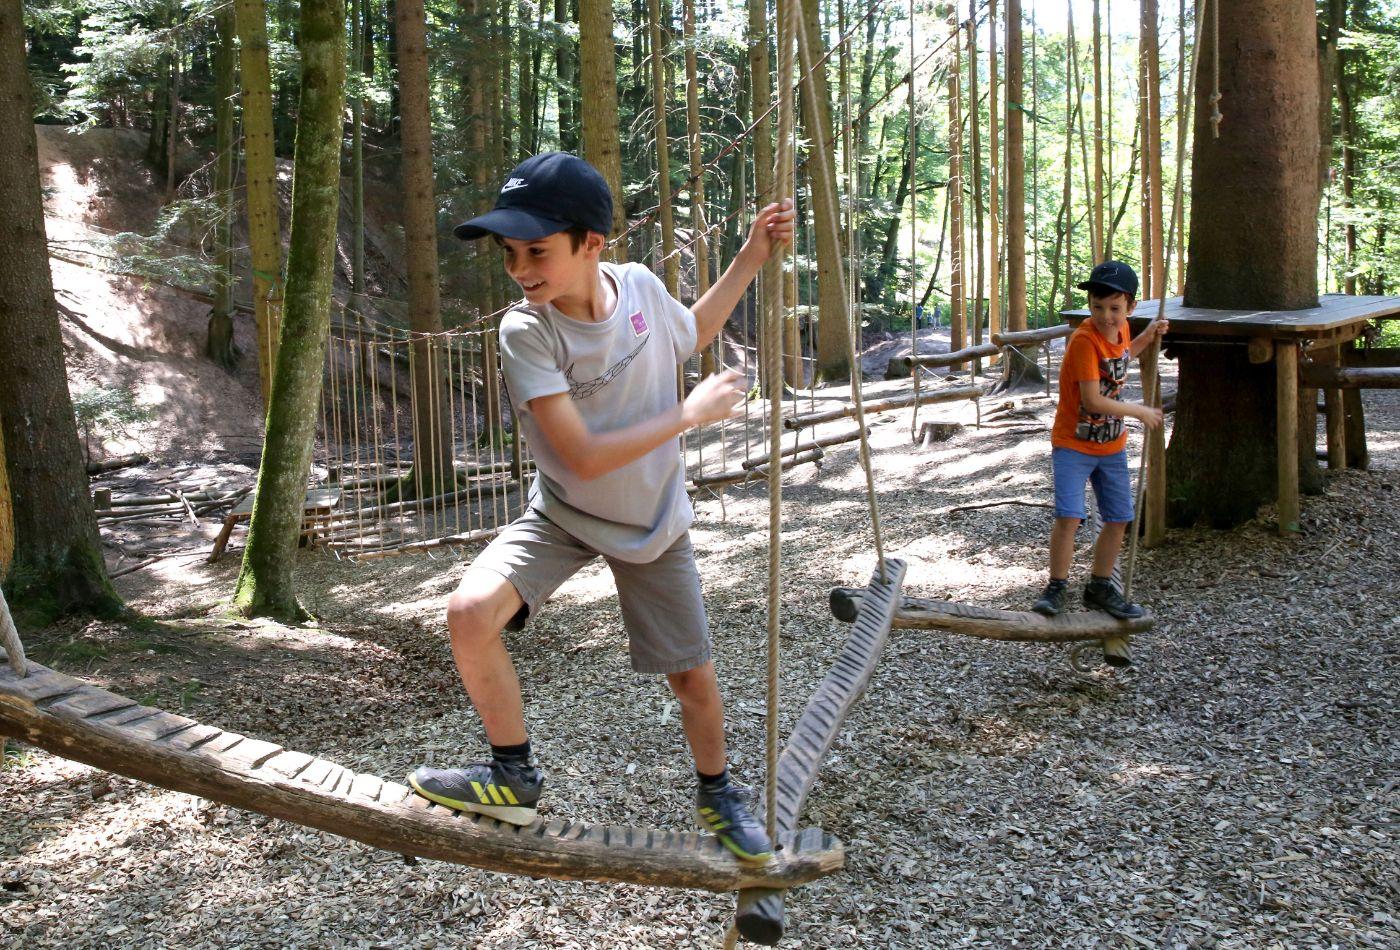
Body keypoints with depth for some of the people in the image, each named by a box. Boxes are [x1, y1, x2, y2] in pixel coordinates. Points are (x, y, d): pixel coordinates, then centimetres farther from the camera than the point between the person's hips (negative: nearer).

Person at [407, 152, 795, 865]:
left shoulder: (641, 286, -15)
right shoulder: (525, 331, -26)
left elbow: (689, 334, 11)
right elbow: (585, 457, -31)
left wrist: (751, 258, 4)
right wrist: (691, 412, -24)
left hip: (653, 524, 2)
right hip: (563, 516, -2)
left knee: (691, 674, 9)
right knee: (470, 612, -25)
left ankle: (717, 793, 39)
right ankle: (513, 776, -3)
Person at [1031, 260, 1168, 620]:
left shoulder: (1121, 330, 0)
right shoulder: (1085, 339, -23)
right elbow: (1092, 401, -25)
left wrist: (1147, 338, 11)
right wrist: (1139, 411, -14)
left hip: (1112, 445, 7)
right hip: (1073, 444, -7)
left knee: (1118, 519, 11)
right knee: (1068, 516, -18)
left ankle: (1100, 589, 26)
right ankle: (1056, 588, -2)